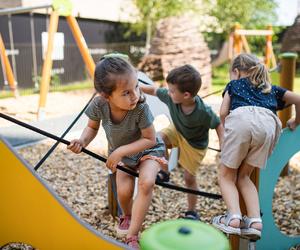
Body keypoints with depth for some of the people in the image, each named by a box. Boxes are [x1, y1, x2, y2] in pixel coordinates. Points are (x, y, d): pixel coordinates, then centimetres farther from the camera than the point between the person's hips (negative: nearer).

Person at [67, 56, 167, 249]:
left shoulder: (141, 108, -36)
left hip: (147, 149, -2)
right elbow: (92, 127, -7)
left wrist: (121, 151, -31)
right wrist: (83, 141, -27)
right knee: (124, 190, -15)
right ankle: (127, 216, 25)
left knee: (147, 182, -29)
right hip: (121, 151, 3)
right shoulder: (99, 104, -27)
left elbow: (150, 139, -25)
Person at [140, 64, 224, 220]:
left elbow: (218, 125, -23)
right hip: (177, 131, 4)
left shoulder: (203, 112, -38)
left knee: (189, 178, 4)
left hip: (194, 144, -4)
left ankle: (191, 212, 26)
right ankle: (164, 172, -4)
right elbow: (154, 90, -10)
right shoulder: (170, 97, -27)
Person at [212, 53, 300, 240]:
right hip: (269, 123, 3)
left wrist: (227, 132, 36)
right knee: (243, 176, 18)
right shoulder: (272, 89, 38)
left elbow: (223, 112, 20)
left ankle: (234, 217, -10)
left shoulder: (234, 84, 33)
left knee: (227, 175, 11)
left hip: (241, 119, -3)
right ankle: (255, 220, 2)